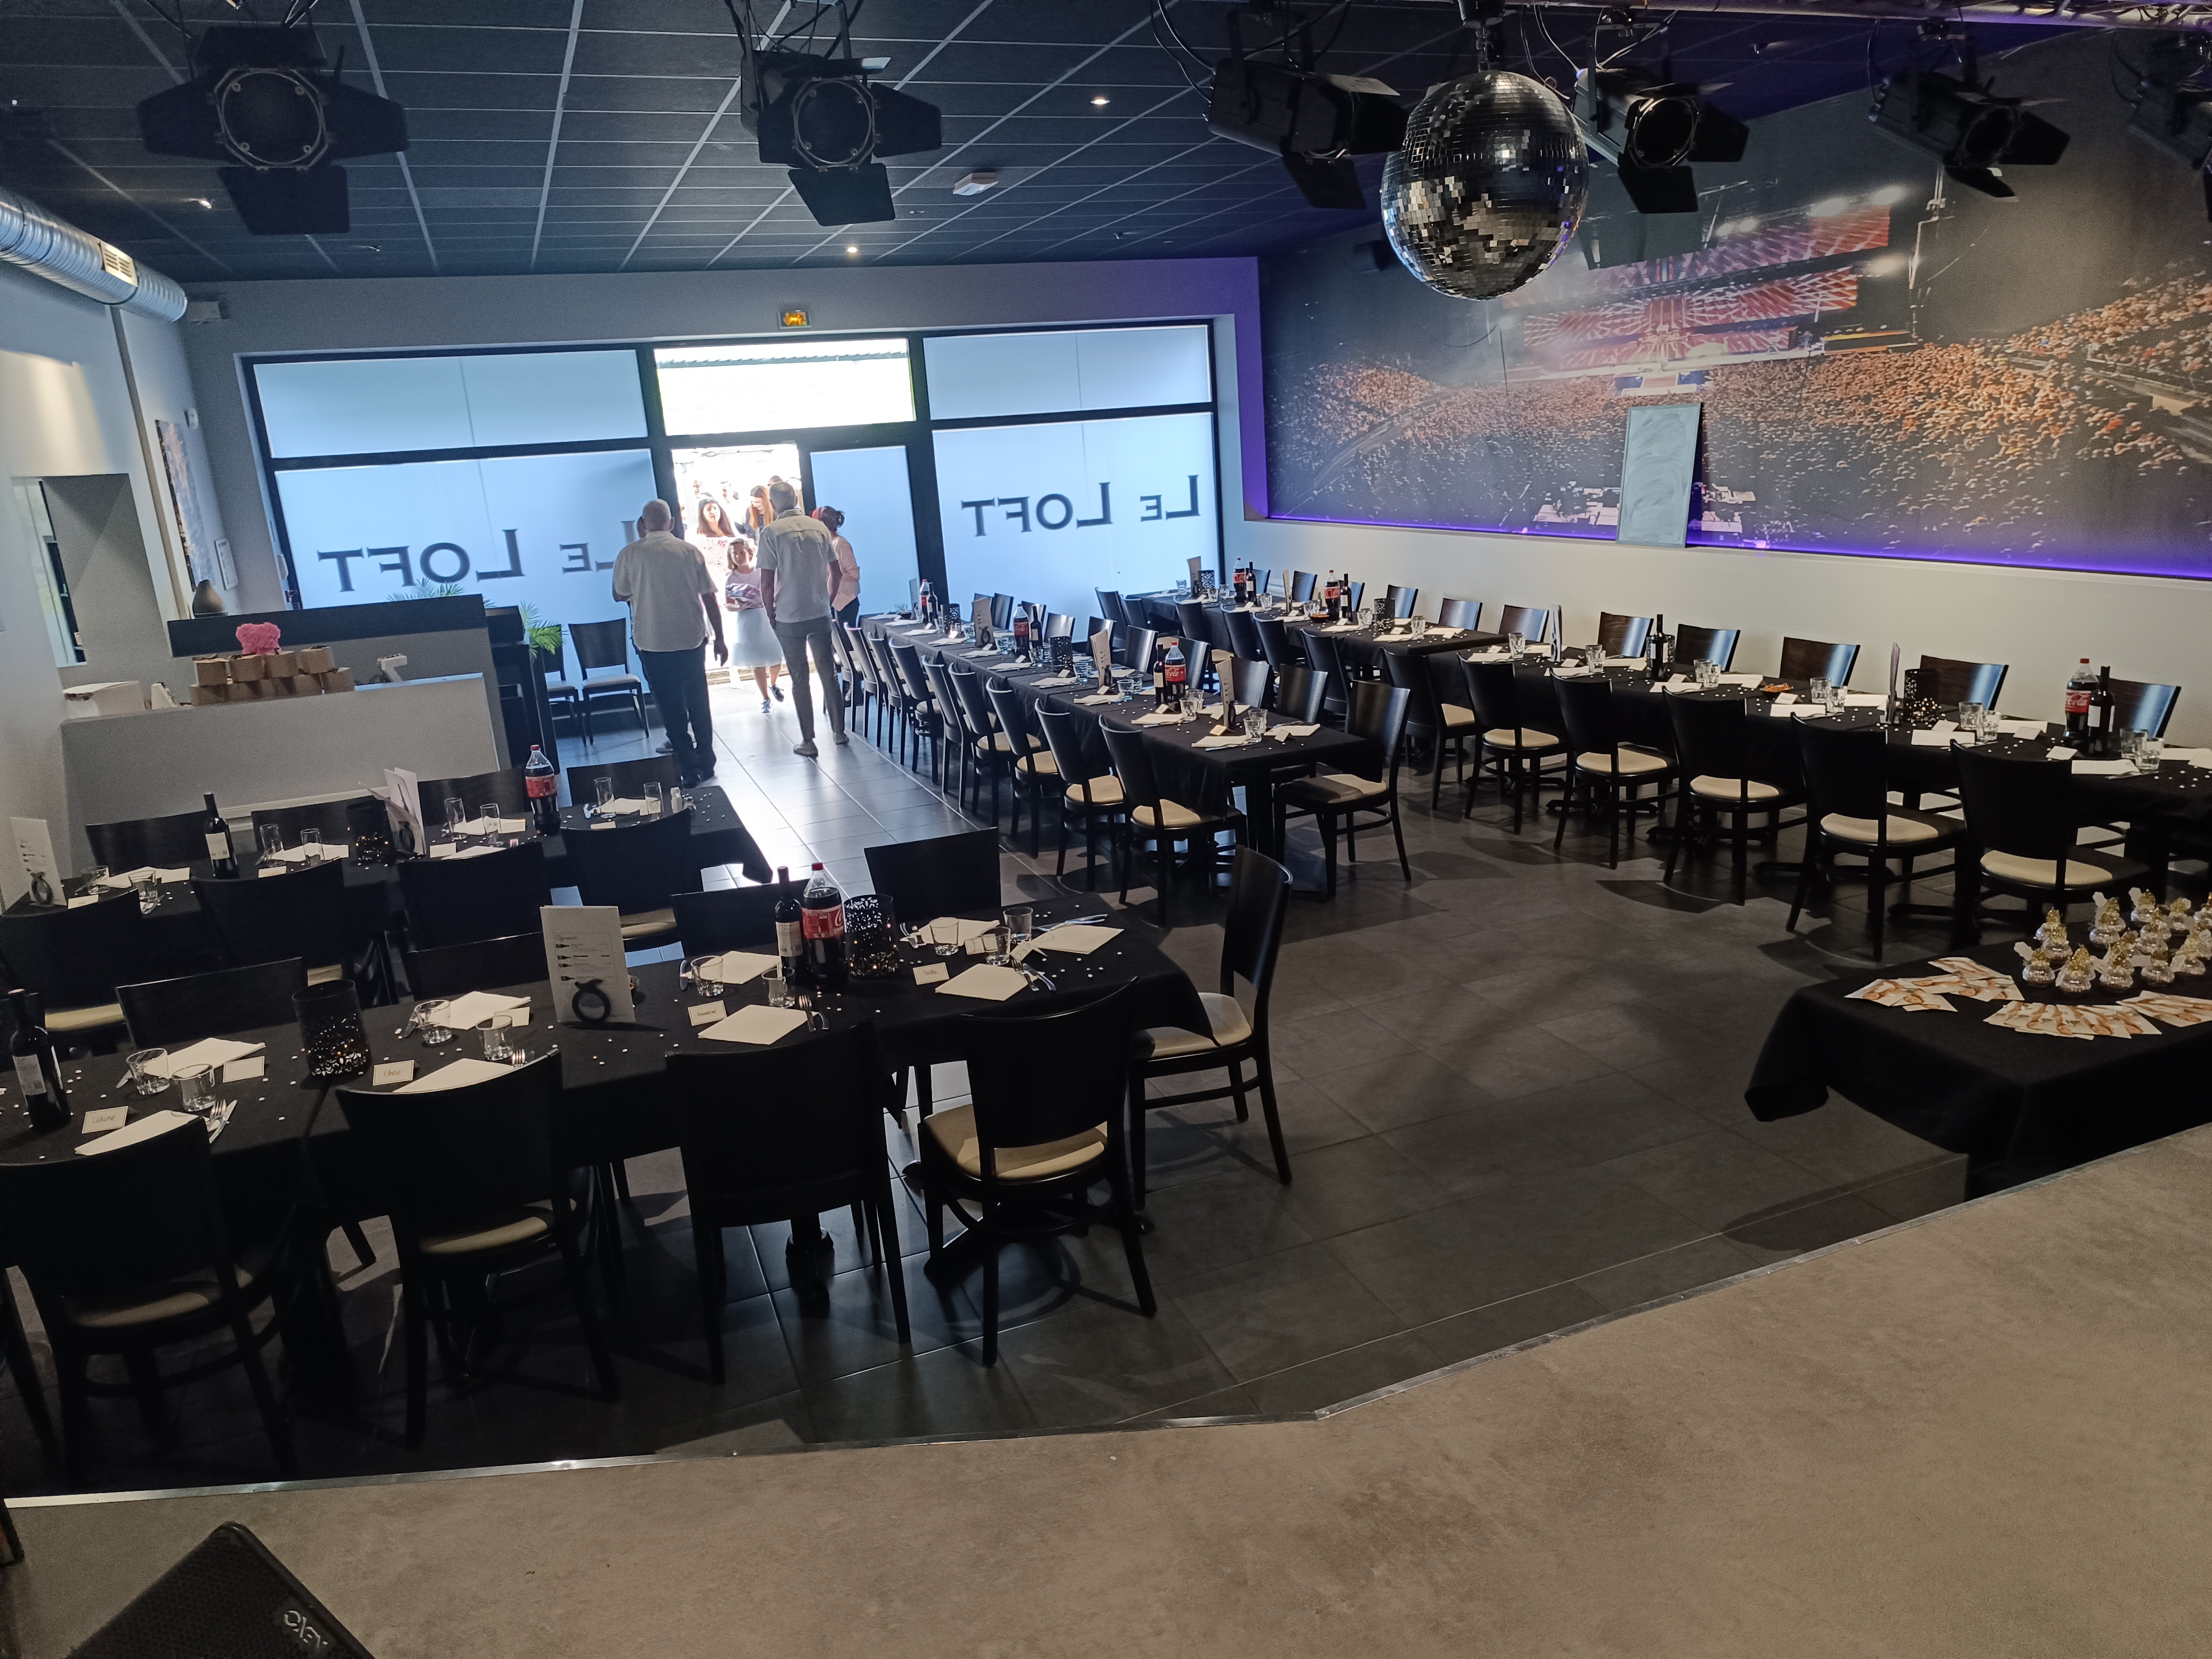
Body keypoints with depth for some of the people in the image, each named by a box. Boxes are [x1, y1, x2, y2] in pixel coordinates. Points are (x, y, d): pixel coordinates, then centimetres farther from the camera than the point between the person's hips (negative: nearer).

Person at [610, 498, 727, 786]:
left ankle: (689, 768, 8)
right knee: (698, 703, 14)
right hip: (692, 640, 2)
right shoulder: (690, 551, -1)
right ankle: (706, 763, 19)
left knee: (672, 707, 7)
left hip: (653, 644, -1)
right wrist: (719, 638, 7)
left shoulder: (629, 555, -4)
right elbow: (709, 598, 0)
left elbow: (620, 595, 9)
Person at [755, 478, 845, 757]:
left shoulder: (771, 532, -10)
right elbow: (835, 572, 8)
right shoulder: (819, 528, 3)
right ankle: (839, 731, 22)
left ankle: (808, 741, 7)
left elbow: (767, 582, -11)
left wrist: (771, 613, 3)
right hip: (821, 615, 4)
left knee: (800, 679, 3)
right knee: (828, 673, 14)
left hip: (789, 618, -3)